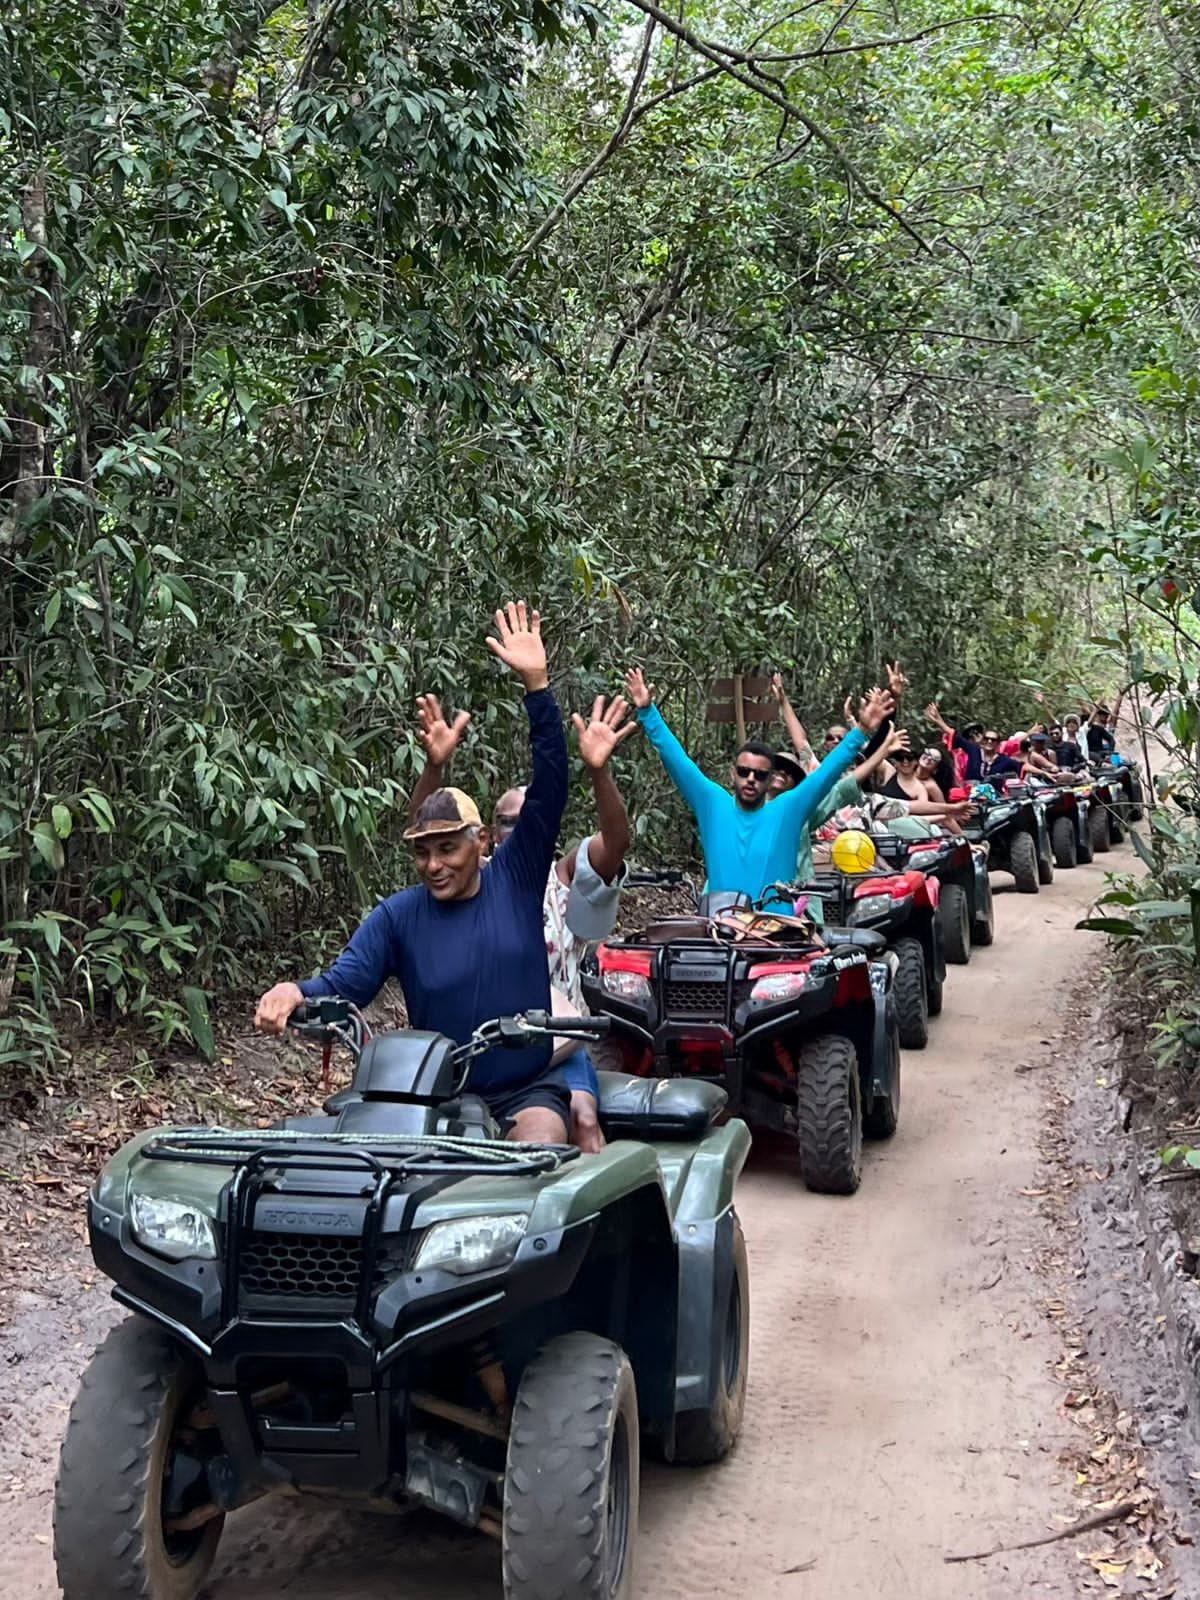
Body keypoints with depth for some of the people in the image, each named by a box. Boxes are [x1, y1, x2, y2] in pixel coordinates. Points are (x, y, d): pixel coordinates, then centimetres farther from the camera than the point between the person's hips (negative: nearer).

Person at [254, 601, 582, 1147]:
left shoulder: (514, 878, 1)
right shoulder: (398, 916, 2)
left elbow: (549, 786, -5)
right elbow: (342, 986, -1)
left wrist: (537, 685, -13)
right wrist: (295, 993, -26)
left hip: (531, 1089, -1)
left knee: (538, 1150, -28)